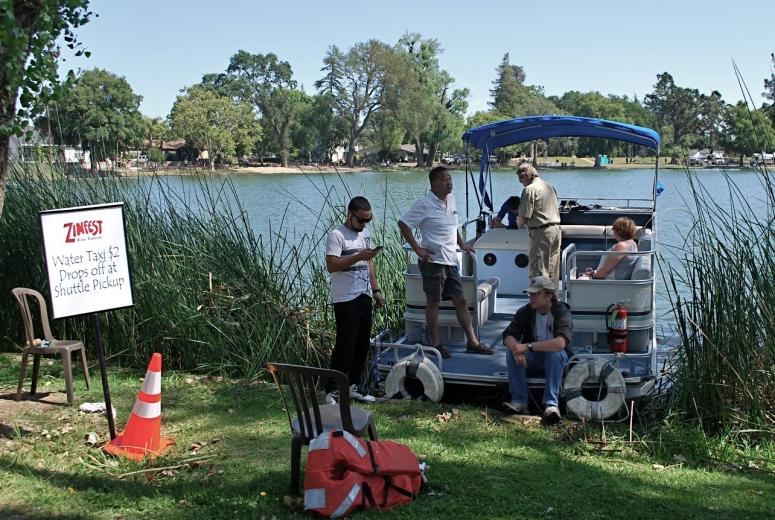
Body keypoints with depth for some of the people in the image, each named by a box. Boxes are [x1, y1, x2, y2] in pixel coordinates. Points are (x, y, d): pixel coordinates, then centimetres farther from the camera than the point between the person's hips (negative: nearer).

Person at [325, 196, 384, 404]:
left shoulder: (365, 233, 14)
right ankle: (333, 391, -3)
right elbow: (331, 265, -20)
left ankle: (353, 386, 20)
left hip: (364, 296, 8)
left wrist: (376, 290, 17)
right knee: (345, 344, -9)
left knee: (362, 343, 10)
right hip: (345, 299, -8)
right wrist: (359, 256, -25)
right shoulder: (336, 235, -12)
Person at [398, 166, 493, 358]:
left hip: (451, 261, 8)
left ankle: (472, 342, 15)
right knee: (433, 302, 3)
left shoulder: (452, 200, 11)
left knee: (460, 300, 9)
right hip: (433, 260, -7)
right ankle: (434, 344, 13)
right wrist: (416, 248, -16)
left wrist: (461, 244, 18)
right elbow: (403, 224, -14)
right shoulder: (424, 204, -13)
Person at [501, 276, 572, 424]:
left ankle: (551, 404, -39)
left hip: (554, 358, -3)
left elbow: (561, 342, -36)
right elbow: (508, 336, -12)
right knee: (512, 353, -25)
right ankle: (519, 402, -28)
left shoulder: (562, 312, -19)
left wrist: (528, 346, -39)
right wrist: (516, 349, -37)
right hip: (532, 358, 3)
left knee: (556, 353, -36)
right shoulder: (525, 312, -5)